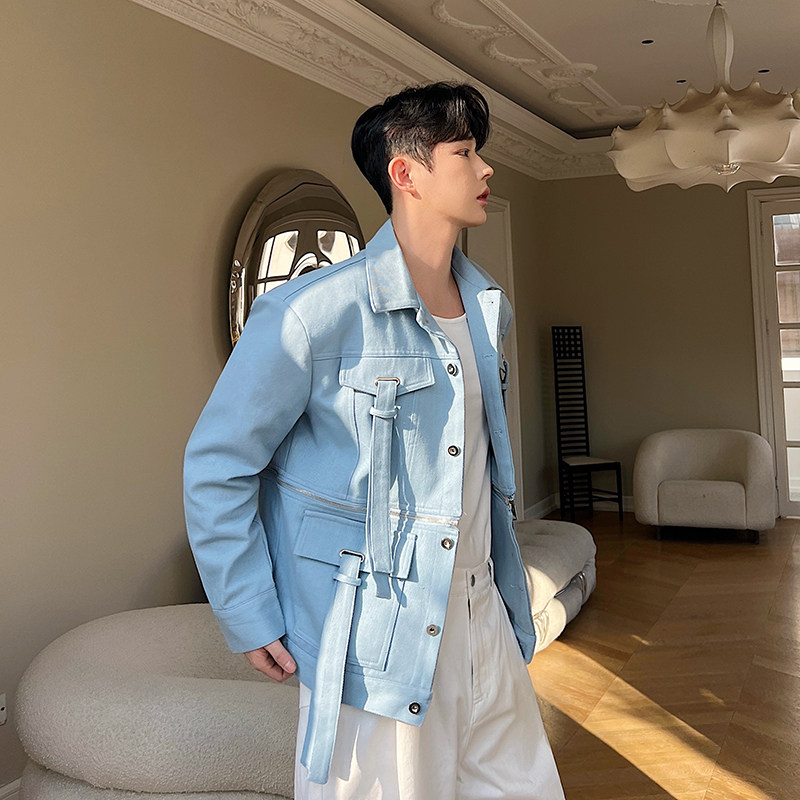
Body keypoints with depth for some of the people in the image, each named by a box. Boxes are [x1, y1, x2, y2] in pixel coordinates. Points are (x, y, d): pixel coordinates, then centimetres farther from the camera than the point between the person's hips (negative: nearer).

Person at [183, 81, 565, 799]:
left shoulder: (489, 308, 8)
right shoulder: (314, 311, -17)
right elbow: (216, 466, -11)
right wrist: (250, 622, -9)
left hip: (482, 615, 7)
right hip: (376, 635, -7)